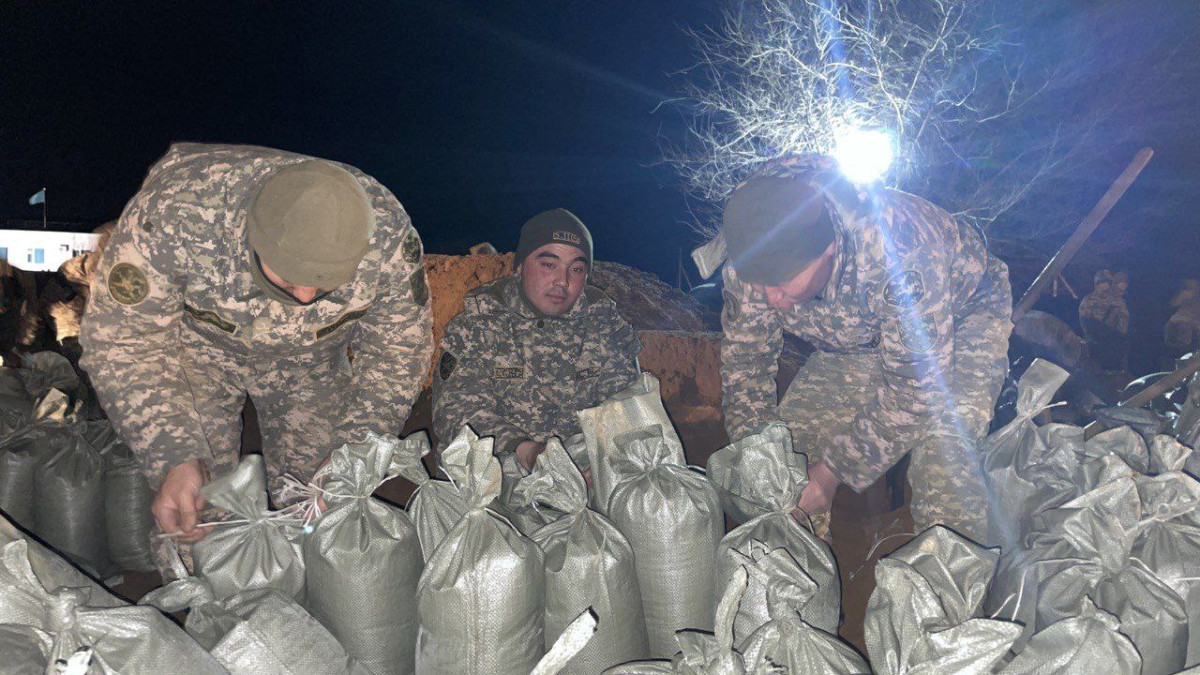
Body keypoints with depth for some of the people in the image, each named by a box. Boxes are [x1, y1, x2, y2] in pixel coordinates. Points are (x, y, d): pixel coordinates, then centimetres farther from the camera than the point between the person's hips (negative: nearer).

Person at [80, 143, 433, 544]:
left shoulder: (389, 234, -33)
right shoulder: (174, 213, -38)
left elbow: (396, 349, -17)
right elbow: (125, 341, -26)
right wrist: (173, 458, -36)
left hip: (311, 360, 1)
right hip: (198, 344, -1)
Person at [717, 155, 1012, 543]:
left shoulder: (901, 253, -42)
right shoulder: (751, 254, -25)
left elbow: (919, 389, -34)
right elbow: (743, 358, -10)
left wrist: (832, 471, -29)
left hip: (960, 316, -4)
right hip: (858, 337, 5)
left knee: (941, 454, -29)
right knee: (795, 430, -9)